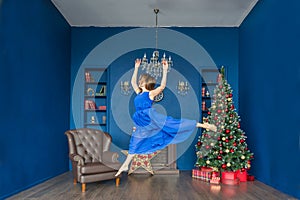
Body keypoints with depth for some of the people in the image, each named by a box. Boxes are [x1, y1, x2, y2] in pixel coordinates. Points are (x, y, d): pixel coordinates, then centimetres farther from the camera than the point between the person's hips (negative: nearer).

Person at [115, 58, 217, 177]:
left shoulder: (151, 93, 0)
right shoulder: (139, 93, 20)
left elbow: (162, 86, -15)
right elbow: (133, 81, 30)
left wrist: (165, 70, -18)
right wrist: (136, 68, 28)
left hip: (152, 118, -7)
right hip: (142, 124, 7)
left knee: (171, 123, -14)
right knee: (134, 143, 12)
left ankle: (202, 125, -10)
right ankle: (125, 165, 23)